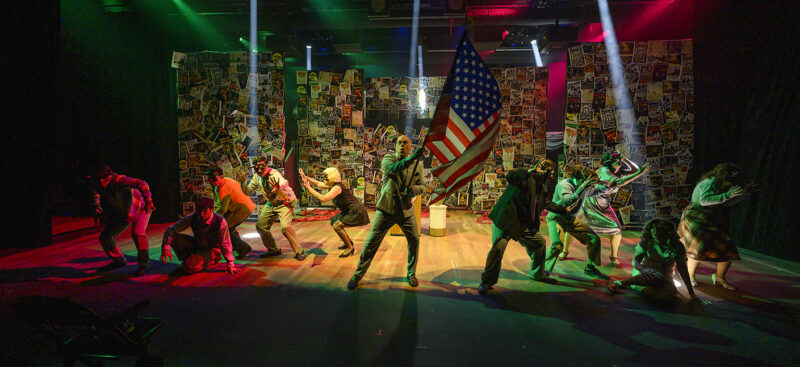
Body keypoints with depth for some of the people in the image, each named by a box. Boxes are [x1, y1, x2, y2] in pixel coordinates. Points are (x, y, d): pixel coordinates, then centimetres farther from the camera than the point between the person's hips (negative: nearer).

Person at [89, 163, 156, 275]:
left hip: (140, 208, -7)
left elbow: (141, 184, -43)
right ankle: (118, 260, 29)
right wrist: (97, 205, -12)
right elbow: (96, 195, 7)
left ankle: (144, 263, -12)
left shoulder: (118, 179, -32)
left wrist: (148, 200, -53)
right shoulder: (96, 184, -14)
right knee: (106, 237, 6)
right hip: (121, 213, 7)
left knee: (137, 233, -29)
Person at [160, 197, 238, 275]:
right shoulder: (192, 218, -18)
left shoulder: (220, 222, -29)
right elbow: (171, 230, -13)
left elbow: (225, 244, -25)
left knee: (190, 267, -27)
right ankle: (187, 260, 3)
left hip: (211, 250, -4)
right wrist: (165, 248, -27)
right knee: (174, 237, -17)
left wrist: (230, 264, -22)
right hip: (196, 244, 5)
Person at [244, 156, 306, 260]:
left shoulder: (274, 174, -25)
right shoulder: (257, 177, -3)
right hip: (270, 205, 8)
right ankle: (273, 250, 22)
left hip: (284, 203, -8)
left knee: (285, 227, -26)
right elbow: (247, 192, 4)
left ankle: (299, 252, -11)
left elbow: (284, 183, -45)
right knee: (260, 226, 3)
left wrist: (279, 186, -69)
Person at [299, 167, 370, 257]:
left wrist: (309, 188, -27)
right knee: (333, 222, 18)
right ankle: (348, 242, 30)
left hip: (357, 212, -11)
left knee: (337, 225, -21)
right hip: (350, 212, 11)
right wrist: (305, 177, 13)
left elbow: (323, 198, -34)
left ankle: (350, 247, -6)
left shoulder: (337, 188, -23)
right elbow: (318, 183, 19)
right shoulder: (333, 185, 5)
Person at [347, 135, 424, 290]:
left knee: (414, 240, 1)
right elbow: (392, 168, -31)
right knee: (372, 241, -1)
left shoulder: (417, 164, 2)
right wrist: (411, 158, -45)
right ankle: (358, 274, 13)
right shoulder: (388, 158, -7)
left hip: (406, 210, 3)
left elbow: (422, 185, 5)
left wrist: (412, 189, -18)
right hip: (386, 209, -3)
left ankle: (411, 274, 23)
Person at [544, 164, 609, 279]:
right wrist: (582, 188, -45)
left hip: (571, 219, 8)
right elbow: (567, 201, -40)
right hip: (556, 218, -7)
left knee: (594, 239, 5)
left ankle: (590, 268, 22)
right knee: (557, 244, -30)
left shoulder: (582, 185, -1)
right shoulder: (564, 184, -23)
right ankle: (545, 270, -14)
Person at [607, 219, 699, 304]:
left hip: (665, 277, 2)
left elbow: (683, 271, -3)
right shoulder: (646, 242, -6)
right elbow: (635, 260, -10)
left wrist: (691, 293, -5)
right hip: (645, 272, -2)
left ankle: (632, 285, -25)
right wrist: (642, 270, -35)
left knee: (668, 295, -36)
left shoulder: (677, 247, -5)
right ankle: (619, 283, -31)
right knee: (657, 278, -42)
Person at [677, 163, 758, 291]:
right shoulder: (710, 182, -17)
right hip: (697, 221, -9)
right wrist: (727, 195, -32)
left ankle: (719, 278, 18)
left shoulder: (721, 185, 9)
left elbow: (728, 203, 19)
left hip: (712, 223, 9)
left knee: (728, 249, 1)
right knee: (700, 248, -20)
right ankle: (690, 275, 3)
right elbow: (704, 200, -31)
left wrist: (745, 193, 12)